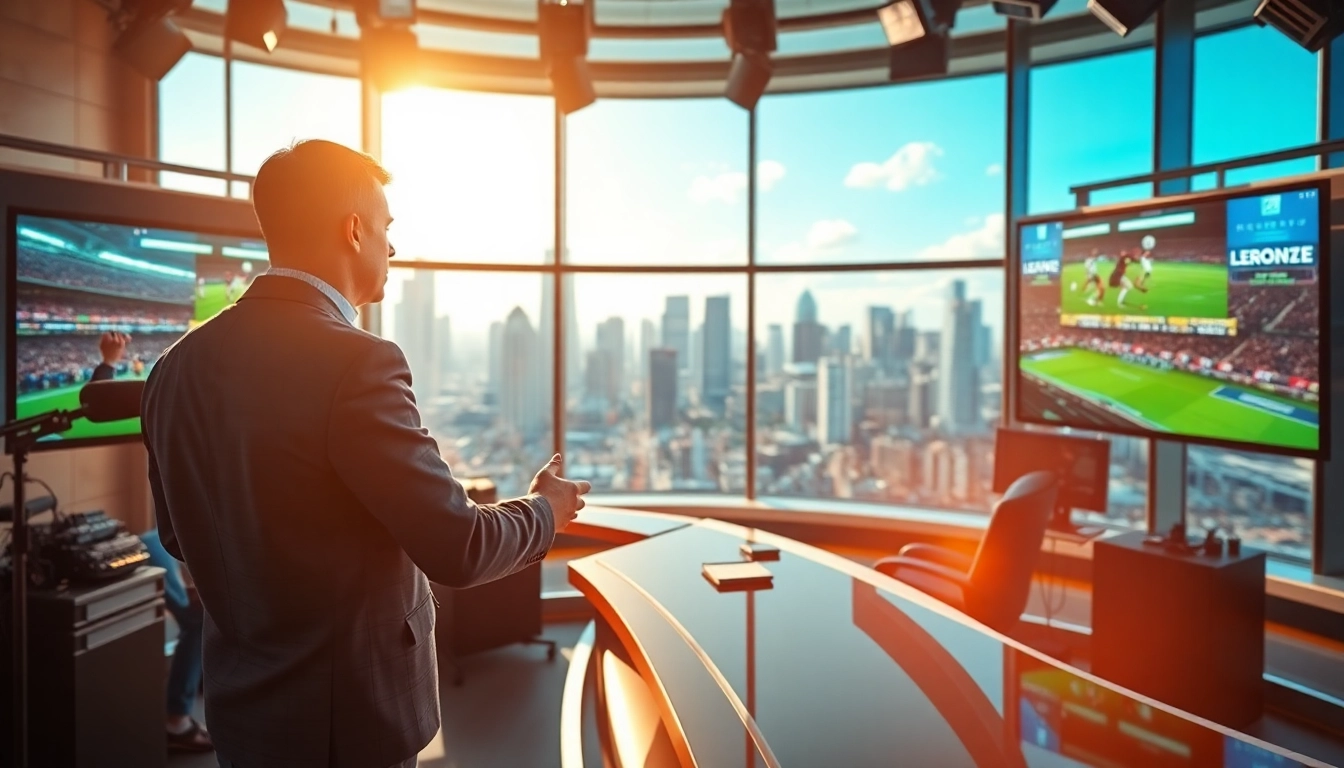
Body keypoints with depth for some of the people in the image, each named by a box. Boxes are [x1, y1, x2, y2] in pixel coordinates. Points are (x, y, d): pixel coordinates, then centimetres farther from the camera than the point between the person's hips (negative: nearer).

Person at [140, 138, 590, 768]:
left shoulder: (178, 365, -3)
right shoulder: (354, 363, -26)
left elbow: (181, 536, 9)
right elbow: (456, 548, -23)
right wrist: (544, 511, -4)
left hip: (241, 705, 7)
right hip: (346, 715, -6)